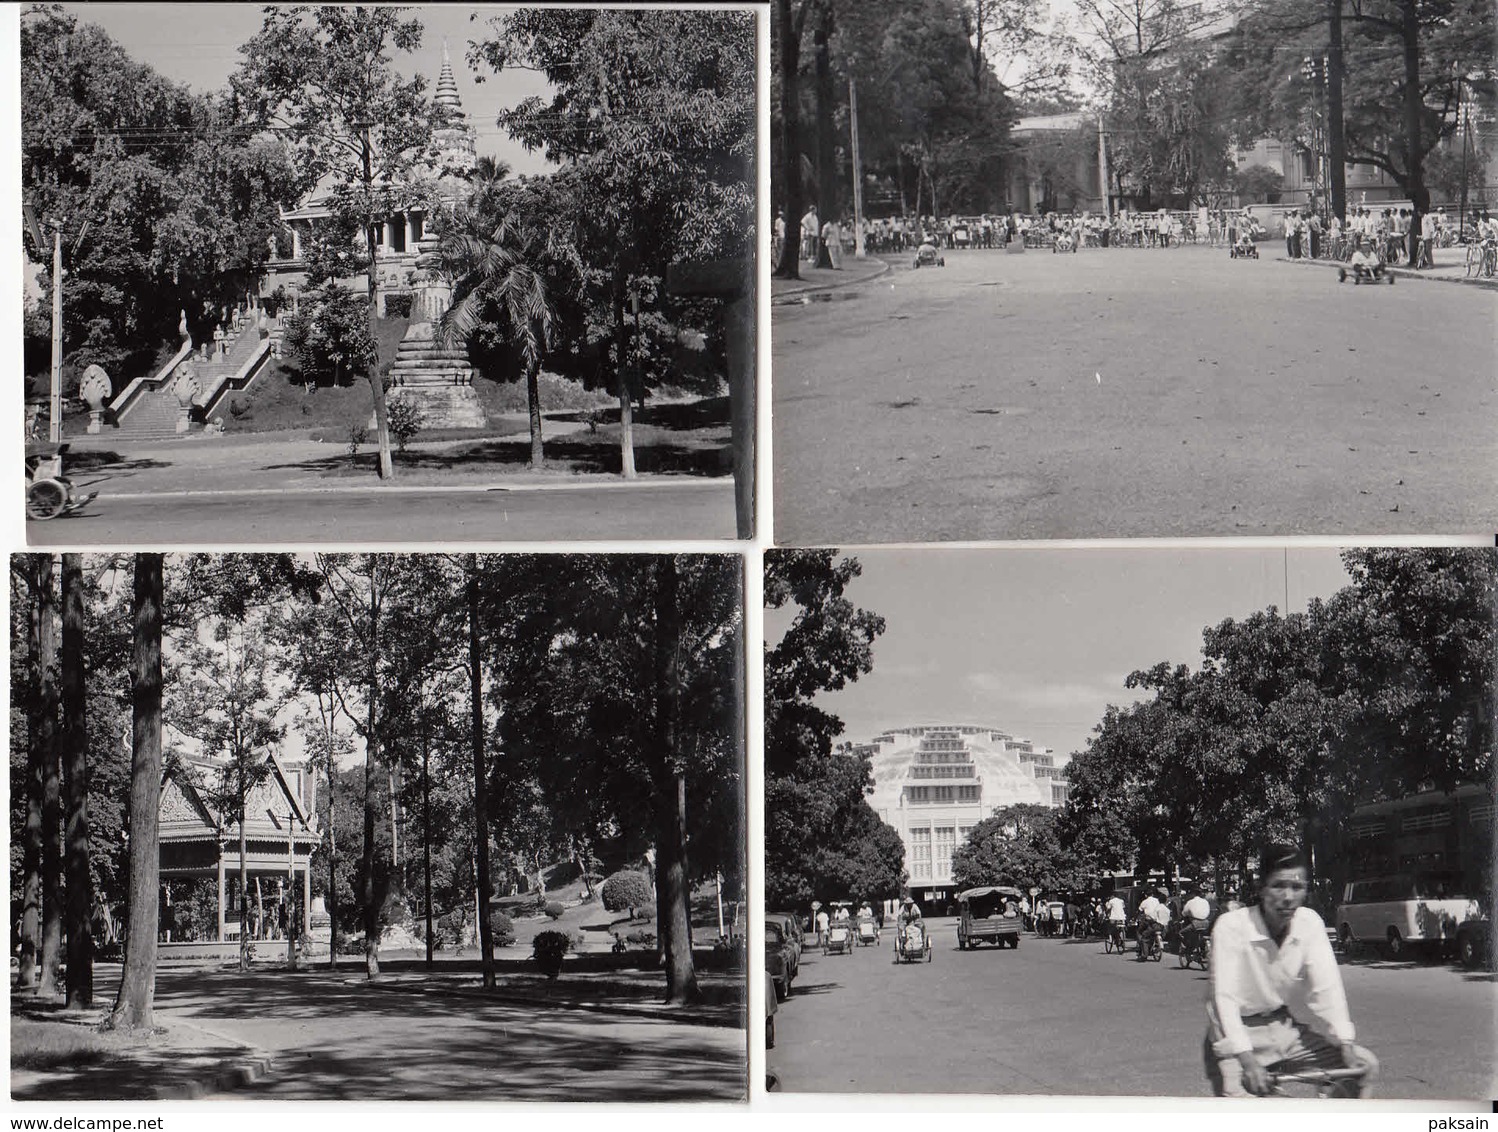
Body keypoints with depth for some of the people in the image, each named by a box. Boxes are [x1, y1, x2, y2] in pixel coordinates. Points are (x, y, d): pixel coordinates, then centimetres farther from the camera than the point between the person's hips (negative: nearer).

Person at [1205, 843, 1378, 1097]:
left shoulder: (1310, 923, -8)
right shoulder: (1232, 926, -21)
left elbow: (1327, 988, -12)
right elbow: (1224, 998, -28)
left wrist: (1347, 1046, -24)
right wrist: (1247, 1061, -39)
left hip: (1287, 1030, 5)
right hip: (1241, 1033, -5)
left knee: (1365, 1065, -6)